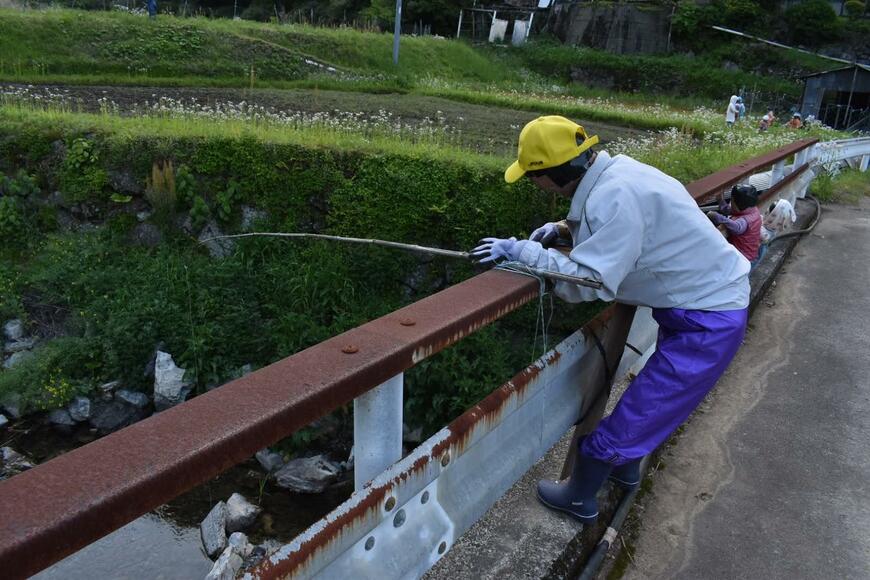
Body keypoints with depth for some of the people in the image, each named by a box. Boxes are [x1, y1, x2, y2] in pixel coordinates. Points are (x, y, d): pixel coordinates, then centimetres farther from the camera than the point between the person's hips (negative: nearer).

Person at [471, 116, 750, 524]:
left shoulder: (615, 195, -30)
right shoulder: (614, 171, 0)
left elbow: (588, 282, -32)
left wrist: (521, 250, -25)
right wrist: (563, 227, 6)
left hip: (706, 321, -10)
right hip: (712, 298, 10)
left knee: (638, 410, 1)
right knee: (653, 393, 27)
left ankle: (580, 498, 20)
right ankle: (627, 467, 49)